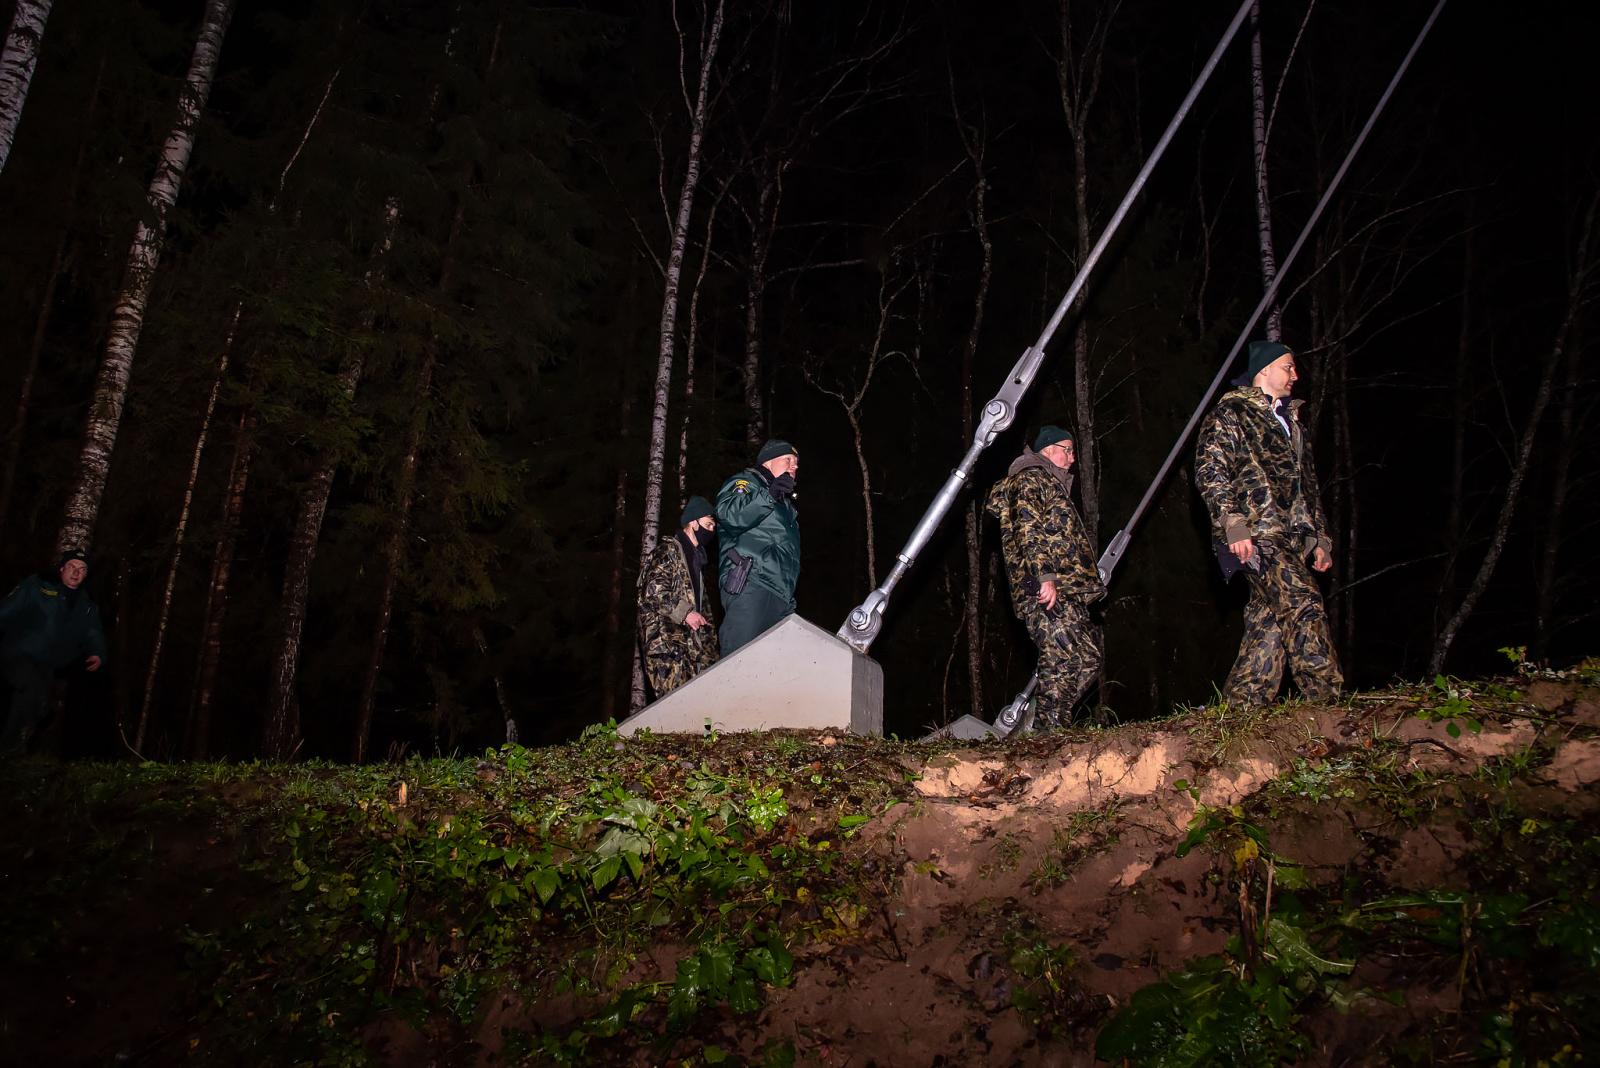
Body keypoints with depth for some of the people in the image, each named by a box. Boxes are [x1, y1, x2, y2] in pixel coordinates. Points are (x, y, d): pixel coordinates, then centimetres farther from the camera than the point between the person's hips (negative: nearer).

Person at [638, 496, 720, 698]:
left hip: (691, 641, 9)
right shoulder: (669, 550, -3)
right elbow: (653, 591, -16)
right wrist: (685, 613, -16)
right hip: (665, 641, -9)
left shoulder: (696, 557, 26)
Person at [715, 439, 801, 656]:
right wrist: (769, 495, -18)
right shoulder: (746, 482, 9)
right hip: (750, 584, -8)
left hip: (781, 595, 8)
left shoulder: (784, 504, 34)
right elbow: (728, 514, -13)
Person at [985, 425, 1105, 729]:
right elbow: (1028, 530, -15)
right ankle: (1050, 732, -14)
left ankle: (1046, 720, 8)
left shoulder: (1051, 484, 31)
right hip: (1045, 591, -11)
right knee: (1062, 659, -15)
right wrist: (1046, 576, -23)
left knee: (1089, 656, 7)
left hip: (1067, 592, 11)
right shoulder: (1030, 479, -1)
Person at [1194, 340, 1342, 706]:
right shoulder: (1230, 414, 0)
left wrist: (1320, 536, 24)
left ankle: (1240, 708, 9)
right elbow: (1210, 472, -10)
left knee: (1270, 621, 4)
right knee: (1303, 604, -19)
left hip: (1291, 538, 8)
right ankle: (1326, 699, -18)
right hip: (1255, 535, -8)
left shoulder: (1288, 420, 27)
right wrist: (1233, 525, -19)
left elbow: (1307, 484, 30)